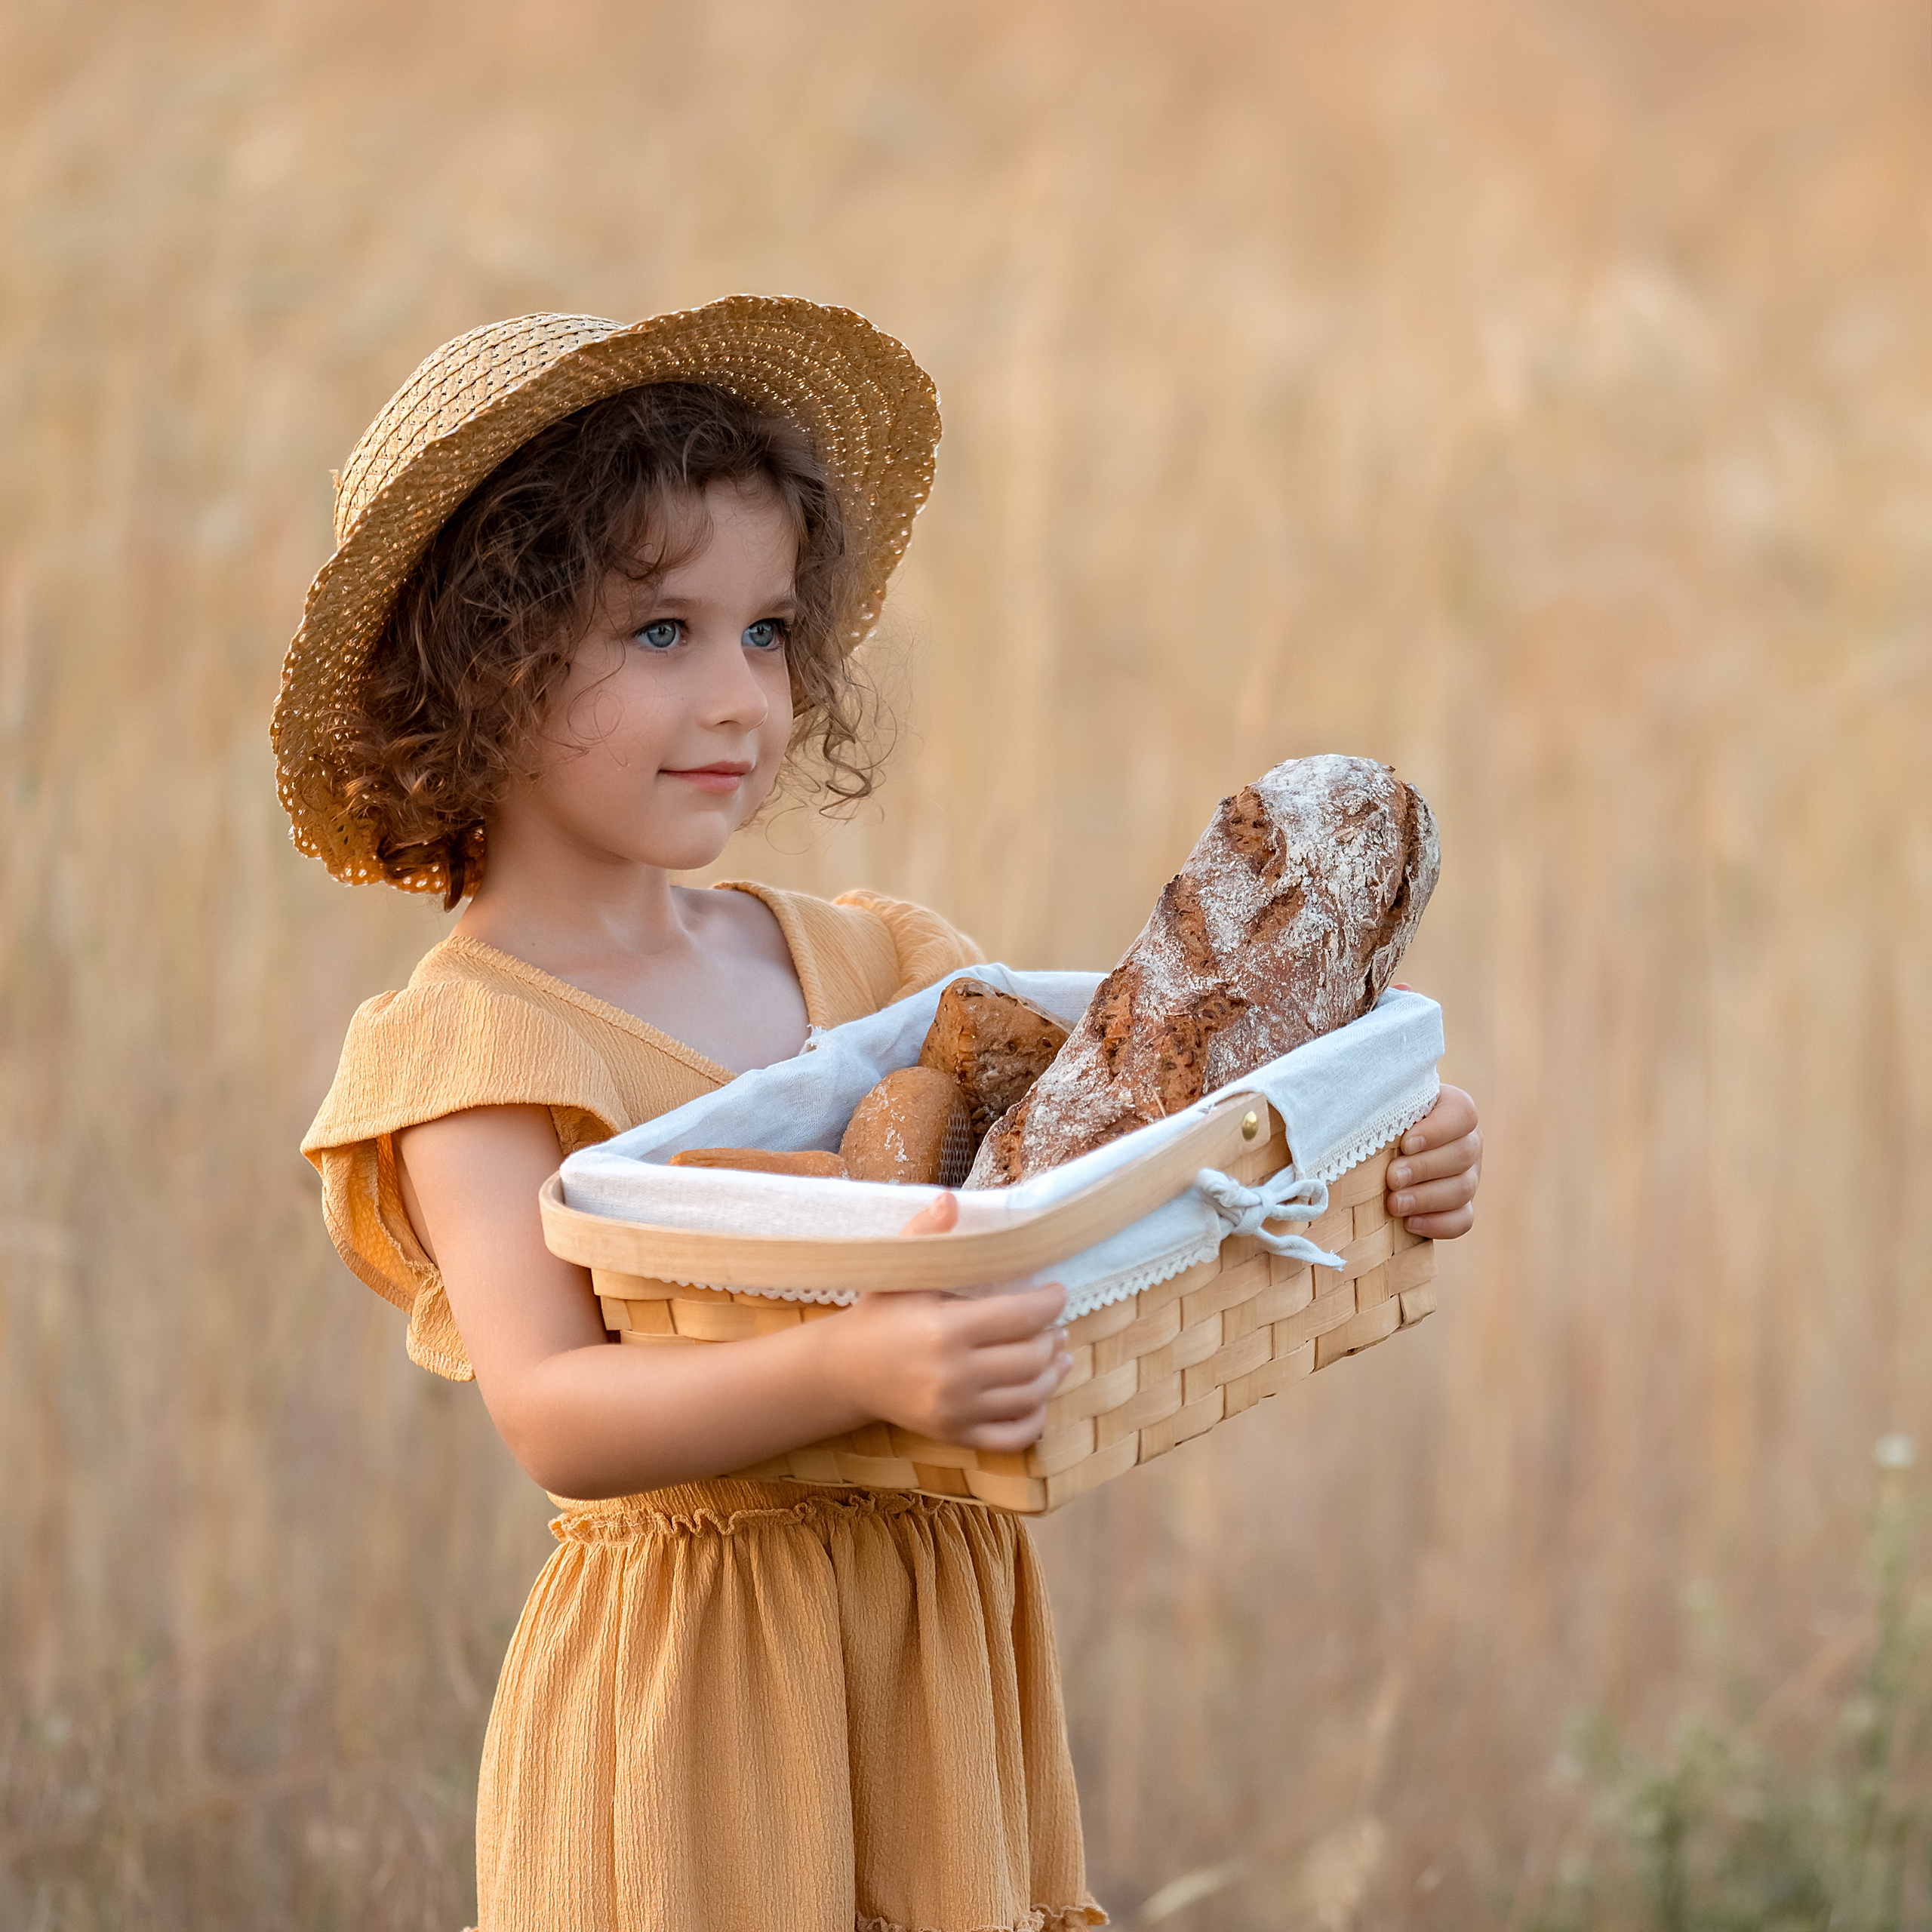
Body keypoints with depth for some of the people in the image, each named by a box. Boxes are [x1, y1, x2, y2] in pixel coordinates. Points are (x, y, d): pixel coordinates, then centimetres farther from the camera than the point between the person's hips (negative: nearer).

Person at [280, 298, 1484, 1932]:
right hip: (698, 1687, -5)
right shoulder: (467, 1044, -9)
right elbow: (551, 1417, -21)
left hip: (944, 1655, 6)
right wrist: (856, 1372, -36)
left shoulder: (863, 962, 11)